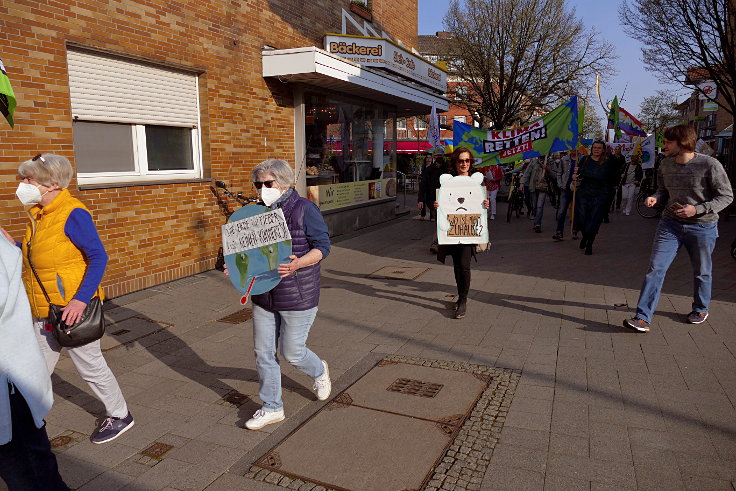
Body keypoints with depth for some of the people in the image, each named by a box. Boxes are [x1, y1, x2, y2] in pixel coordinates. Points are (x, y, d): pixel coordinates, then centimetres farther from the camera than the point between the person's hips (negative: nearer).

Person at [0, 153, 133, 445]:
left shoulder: (72, 214, -17)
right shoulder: (40, 215, 9)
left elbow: (98, 257, -20)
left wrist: (80, 300, -27)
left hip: (72, 309, -8)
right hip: (44, 312, 8)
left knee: (90, 366, 5)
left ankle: (120, 417, 23)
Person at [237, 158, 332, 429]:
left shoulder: (304, 209, -12)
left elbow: (323, 246, -13)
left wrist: (298, 264, -31)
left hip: (298, 295, -6)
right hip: (263, 294, 6)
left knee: (292, 352, 4)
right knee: (263, 353, 9)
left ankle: (319, 371, 38)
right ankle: (272, 407, 26)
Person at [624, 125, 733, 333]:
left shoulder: (709, 165, -15)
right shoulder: (666, 164, 0)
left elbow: (727, 196, -9)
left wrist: (697, 209, -21)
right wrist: (655, 197, -8)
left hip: (702, 226, -3)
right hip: (671, 223, 3)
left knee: (702, 271, 15)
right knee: (655, 269, -7)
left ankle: (701, 309, 40)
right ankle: (643, 318, -7)